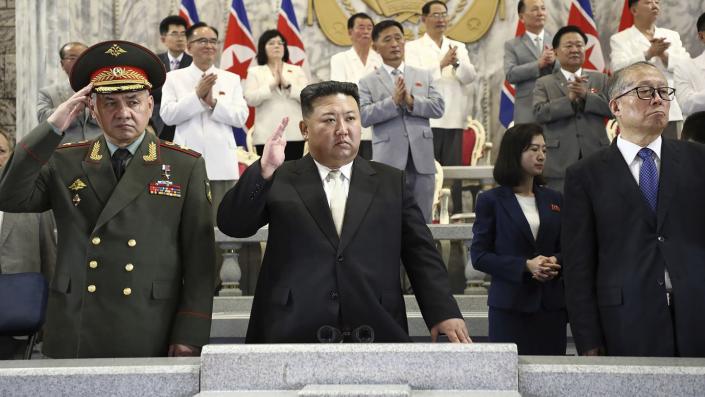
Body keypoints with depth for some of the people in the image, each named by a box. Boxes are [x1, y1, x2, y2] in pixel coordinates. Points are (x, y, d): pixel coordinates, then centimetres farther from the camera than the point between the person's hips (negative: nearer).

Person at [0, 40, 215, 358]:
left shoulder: (186, 167, 2)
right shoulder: (64, 162, 8)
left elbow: (199, 258, -1)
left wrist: (190, 334, -7)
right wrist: (53, 128, -10)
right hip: (74, 338, 2)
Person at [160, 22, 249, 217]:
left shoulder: (232, 79, 10)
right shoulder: (173, 78, 6)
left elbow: (241, 117, 0)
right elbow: (167, 115, -6)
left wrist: (213, 102, -14)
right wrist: (197, 95, -14)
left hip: (222, 162, 2)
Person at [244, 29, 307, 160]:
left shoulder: (297, 71, 14)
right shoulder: (255, 72, 9)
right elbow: (250, 99, -4)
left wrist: (287, 84, -13)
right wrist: (272, 84, -15)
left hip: (294, 134, 2)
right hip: (267, 136, -1)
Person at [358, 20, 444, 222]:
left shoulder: (424, 76, 14)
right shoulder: (368, 82, 5)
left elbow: (438, 108, 3)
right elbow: (364, 116, -8)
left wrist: (411, 101, -12)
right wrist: (394, 101, -18)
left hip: (421, 157, 3)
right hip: (388, 159, -3)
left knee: (422, 219, 8)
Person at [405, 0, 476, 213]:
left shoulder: (459, 48, 17)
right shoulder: (413, 48, 6)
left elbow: (470, 76, 4)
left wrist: (457, 63, -17)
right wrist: (442, 64, -21)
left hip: (454, 120, 3)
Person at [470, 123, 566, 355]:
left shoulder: (554, 200, 13)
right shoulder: (491, 201, 1)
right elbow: (479, 256, -4)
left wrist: (554, 263, -8)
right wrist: (525, 266, -14)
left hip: (552, 304, 4)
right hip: (510, 305, -3)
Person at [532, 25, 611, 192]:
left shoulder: (600, 79, 16)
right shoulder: (544, 83, 10)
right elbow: (539, 113, -6)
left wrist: (586, 95, -11)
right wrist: (569, 98, -15)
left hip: (596, 161, 2)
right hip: (560, 164, -2)